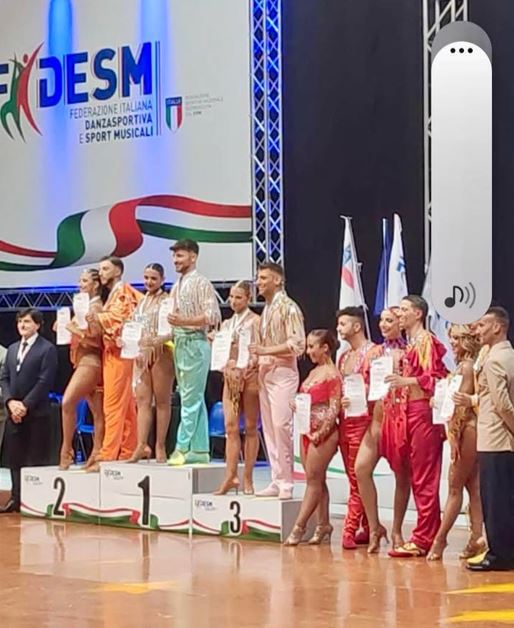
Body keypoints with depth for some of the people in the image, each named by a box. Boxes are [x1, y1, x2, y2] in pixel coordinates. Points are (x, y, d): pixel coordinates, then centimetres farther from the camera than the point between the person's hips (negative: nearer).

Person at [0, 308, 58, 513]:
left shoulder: (47, 349, -4)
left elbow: (45, 381, -11)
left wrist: (25, 405, -14)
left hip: (36, 414, -6)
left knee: (35, 459, -5)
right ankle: (17, 498, 11)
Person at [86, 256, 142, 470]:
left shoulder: (123, 292, -5)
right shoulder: (112, 294, 22)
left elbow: (122, 318, -19)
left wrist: (98, 317, -30)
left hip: (119, 352, -9)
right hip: (111, 352, 9)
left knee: (113, 405, -13)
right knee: (125, 407, 8)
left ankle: (107, 456, -17)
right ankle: (128, 452, 10)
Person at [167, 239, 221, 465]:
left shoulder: (201, 283, -7)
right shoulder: (177, 286, 18)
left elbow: (213, 316, -15)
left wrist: (183, 321, -20)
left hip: (195, 343, -9)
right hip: (180, 344, 9)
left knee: (190, 399, -9)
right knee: (195, 400, 8)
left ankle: (182, 448, -10)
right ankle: (200, 450, 9)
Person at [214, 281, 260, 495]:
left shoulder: (256, 321, -1)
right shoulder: (226, 324, 16)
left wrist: (248, 367, -20)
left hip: (249, 375, -5)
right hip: (230, 377, 5)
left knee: (250, 427, 0)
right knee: (231, 426, -2)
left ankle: (247, 478, 2)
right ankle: (230, 476, -4)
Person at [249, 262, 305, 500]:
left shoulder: (288, 307, -8)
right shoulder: (267, 309, 18)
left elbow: (297, 345, -16)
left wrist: (266, 351, -19)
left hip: (283, 373, -9)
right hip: (265, 373, 9)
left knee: (281, 427, -12)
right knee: (269, 428, 7)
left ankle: (286, 484, -9)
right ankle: (277, 481, 11)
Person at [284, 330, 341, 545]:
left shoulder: (332, 374, -11)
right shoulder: (313, 372, 14)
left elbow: (334, 409, -15)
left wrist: (320, 433, -18)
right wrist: (296, 405, 1)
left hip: (323, 433, -9)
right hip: (307, 431, 9)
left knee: (313, 480, -4)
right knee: (317, 481, 10)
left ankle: (299, 526, -5)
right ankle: (323, 524, 15)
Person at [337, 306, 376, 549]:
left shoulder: (371, 352, -7)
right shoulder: (344, 357, 18)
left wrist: (353, 400, -21)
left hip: (362, 420, -8)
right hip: (344, 421, 8)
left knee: (358, 478, -8)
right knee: (355, 478, 9)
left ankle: (350, 529, -9)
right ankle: (367, 528, 13)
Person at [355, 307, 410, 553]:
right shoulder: (376, 351, 12)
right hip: (378, 415, 4)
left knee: (402, 475, 4)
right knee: (361, 467, -11)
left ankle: (396, 530, 14)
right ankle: (374, 526, -2)